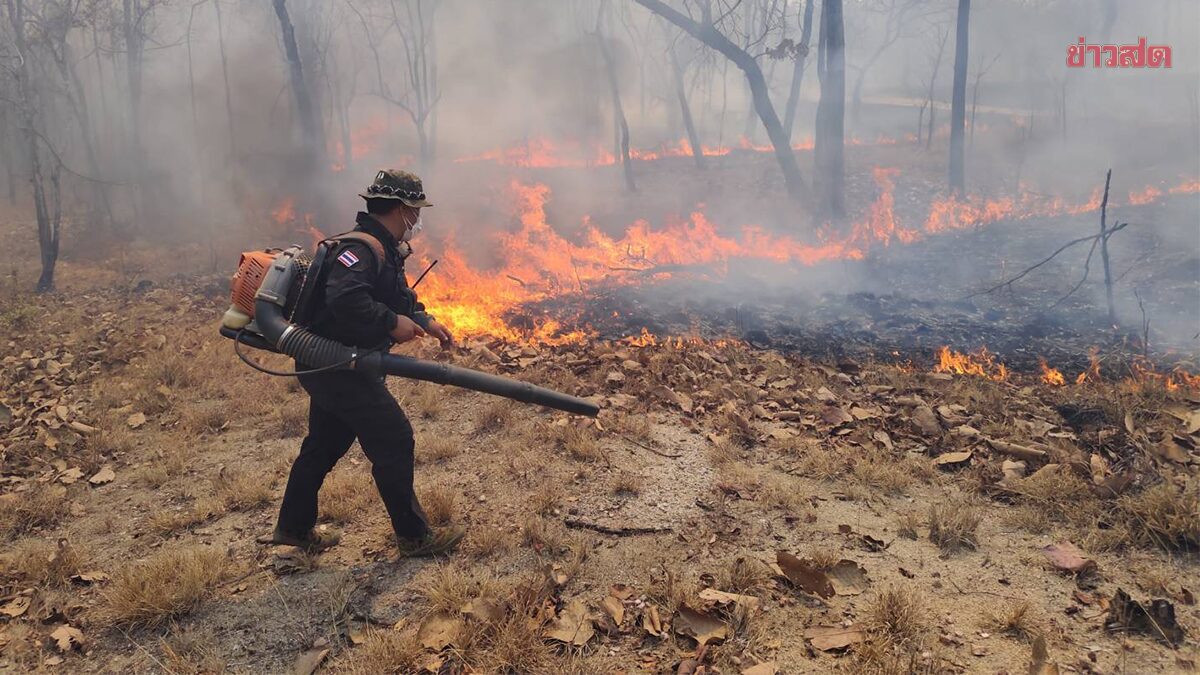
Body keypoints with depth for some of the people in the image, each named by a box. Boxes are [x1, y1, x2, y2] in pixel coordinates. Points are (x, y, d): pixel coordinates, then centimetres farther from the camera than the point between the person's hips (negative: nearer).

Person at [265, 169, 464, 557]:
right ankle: (413, 536, 5)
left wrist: (424, 321, 7)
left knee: (324, 445, 20)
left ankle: (294, 528, 34)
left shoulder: (382, 249, 13)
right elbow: (345, 299, -37)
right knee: (394, 441, -5)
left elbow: (398, 298, 23)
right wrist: (392, 324, -27)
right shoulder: (360, 249, -21)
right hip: (339, 367, -11)